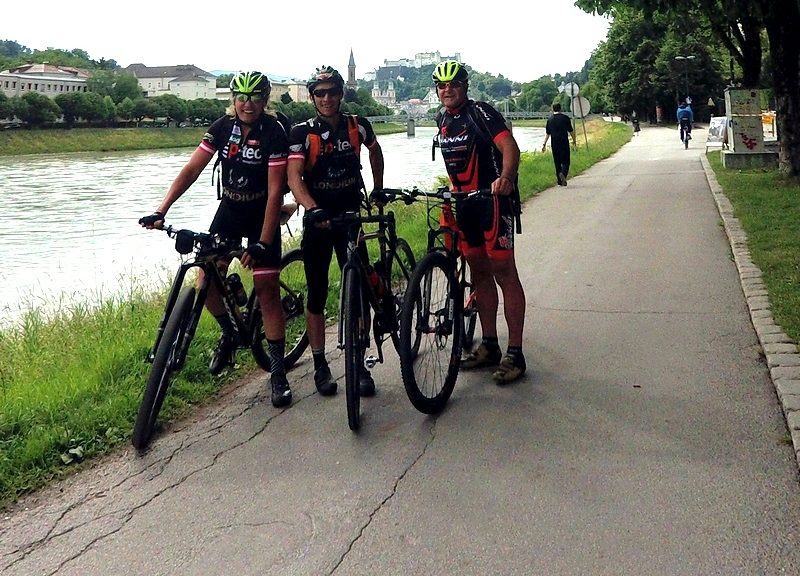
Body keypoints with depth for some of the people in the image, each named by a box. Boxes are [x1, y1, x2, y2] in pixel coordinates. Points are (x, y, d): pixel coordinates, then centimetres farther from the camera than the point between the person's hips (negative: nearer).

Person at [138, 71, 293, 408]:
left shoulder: (274, 133, -18)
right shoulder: (222, 127, -7)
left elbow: (275, 192, -21)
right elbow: (192, 169, -10)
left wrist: (263, 243, -27)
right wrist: (161, 210, -21)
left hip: (262, 215, -4)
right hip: (229, 210, 4)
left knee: (267, 291, -7)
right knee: (206, 282, -7)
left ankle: (278, 372, 1)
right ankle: (229, 333, 24)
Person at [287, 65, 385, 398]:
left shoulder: (358, 126, 0)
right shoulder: (302, 133, -8)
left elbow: (375, 151, 23)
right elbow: (294, 176, -20)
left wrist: (378, 189, 23)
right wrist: (313, 209, -36)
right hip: (317, 221, -2)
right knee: (317, 295, 4)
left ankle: (359, 363, 8)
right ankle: (320, 364, 15)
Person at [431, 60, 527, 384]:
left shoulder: (481, 113, -12)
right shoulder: (442, 120, 11)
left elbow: (509, 147, -26)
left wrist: (506, 177, -44)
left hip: (493, 201, -7)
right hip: (465, 203, 8)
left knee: (504, 273, -7)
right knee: (479, 273, 11)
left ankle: (515, 354, -3)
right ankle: (489, 346, 21)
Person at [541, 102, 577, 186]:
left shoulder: (550, 119, 4)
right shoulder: (565, 118, -2)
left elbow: (547, 133, 5)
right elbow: (571, 131, 2)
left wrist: (544, 144, 9)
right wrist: (574, 140, 15)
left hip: (554, 144, 3)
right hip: (564, 143, -2)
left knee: (557, 162, 10)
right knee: (565, 161, 1)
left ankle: (559, 181, 11)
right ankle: (563, 173, -29)